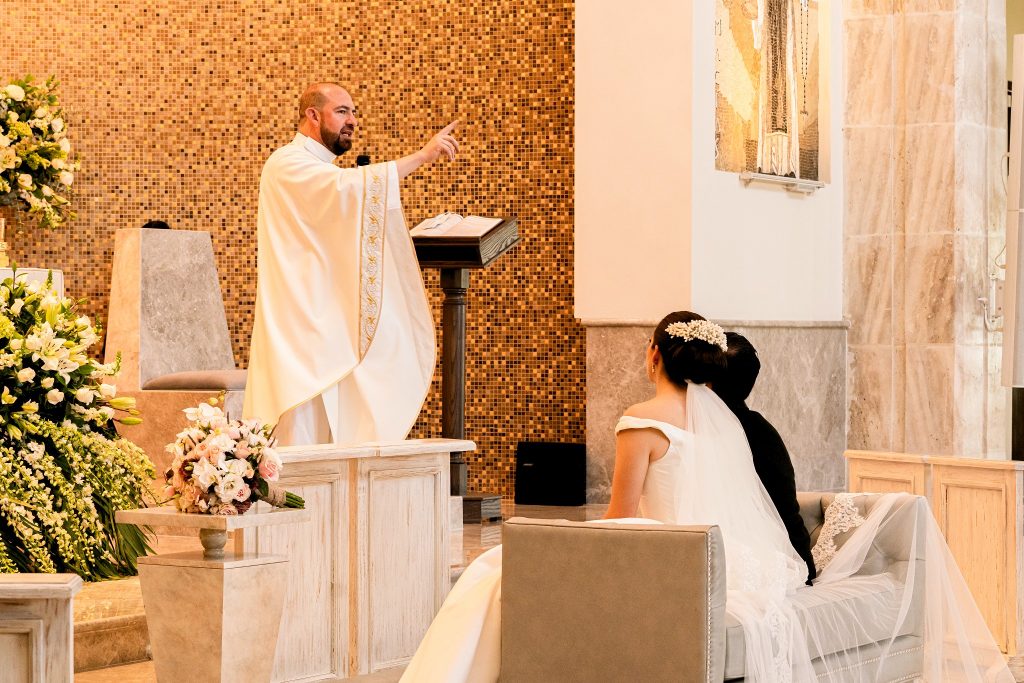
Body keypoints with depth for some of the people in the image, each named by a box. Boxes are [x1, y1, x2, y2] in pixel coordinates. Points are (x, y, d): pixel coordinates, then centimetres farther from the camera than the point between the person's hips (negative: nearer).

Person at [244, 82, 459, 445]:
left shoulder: (324, 174, 23)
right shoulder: (288, 164, -9)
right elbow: (348, 187, -28)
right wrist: (422, 156, -27)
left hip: (328, 324, 10)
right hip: (301, 328, -10)